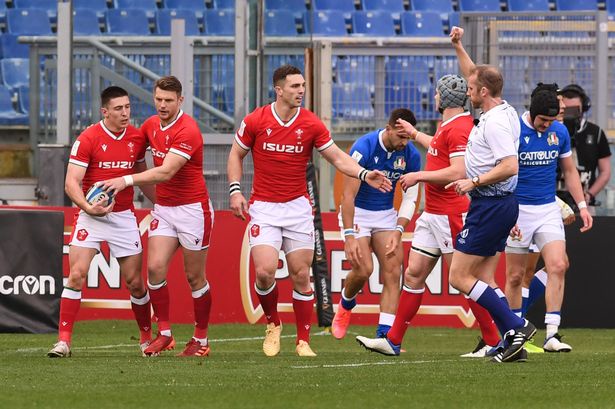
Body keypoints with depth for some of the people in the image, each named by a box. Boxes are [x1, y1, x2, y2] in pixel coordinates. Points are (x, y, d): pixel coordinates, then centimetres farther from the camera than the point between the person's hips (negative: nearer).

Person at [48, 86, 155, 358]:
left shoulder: (137, 137, 3)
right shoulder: (87, 139, -11)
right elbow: (71, 182, -15)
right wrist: (88, 207, -30)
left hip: (124, 216, 3)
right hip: (91, 215, -3)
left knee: (135, 282, 4)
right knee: (77, 274, -14)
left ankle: (147, 337, 22)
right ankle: (64, 341, -12)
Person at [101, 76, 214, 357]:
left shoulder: (187, 130, -20)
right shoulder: (151, 125, 4)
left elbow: (166, 172, -28)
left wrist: (127, 181, -31)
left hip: (192, 208, -7)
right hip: (163, 208, 7)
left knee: (195, 277, 1)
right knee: (155, 268, -7)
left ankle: (201, 340, 12)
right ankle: (164, 334, 0)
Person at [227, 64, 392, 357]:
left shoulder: (311, 124, -2)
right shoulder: (255, 121, -4)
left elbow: (337, 157, 2)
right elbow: (236, 154, 8)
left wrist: (364, 174, -14)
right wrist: (235, 190, -5)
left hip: (298, 207, 1)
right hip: (263, 209, -1)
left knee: (301, 275, 0)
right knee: (265, 271, -15)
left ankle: (303, 341, 10)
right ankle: (273, 324, 12)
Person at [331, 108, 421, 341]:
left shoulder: (411, 155, -10)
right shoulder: (363, 148, -23)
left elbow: (410, 199, -3)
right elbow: (349, 195, -23)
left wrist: (397, 232, -16)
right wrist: (349, 236, -29)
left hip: (386, 214, 4)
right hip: (357, 212, -4)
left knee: (392, 272, -10)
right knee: (363, 269, -19)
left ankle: (384, 335, -12)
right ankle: (345, 306, 14)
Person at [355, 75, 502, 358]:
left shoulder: (458, 128, -17)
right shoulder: (449, 126, 14)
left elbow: (458, 172, -26)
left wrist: (419, 176, -16)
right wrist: (415, 135, 50)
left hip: (451, 214, -10)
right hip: (432, 214, 10)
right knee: (414, 274, 9)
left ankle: (492, 342, 1)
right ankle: (393, 340, 12)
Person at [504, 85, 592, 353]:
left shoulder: (559, 132, 3)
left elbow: (569, 171, 15)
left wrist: (582, 205, 7)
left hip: (548, 209, 4)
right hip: (518, 210, -3)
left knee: (557, 266, -13)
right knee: (515, 276, 2)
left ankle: (551, 335, -14)